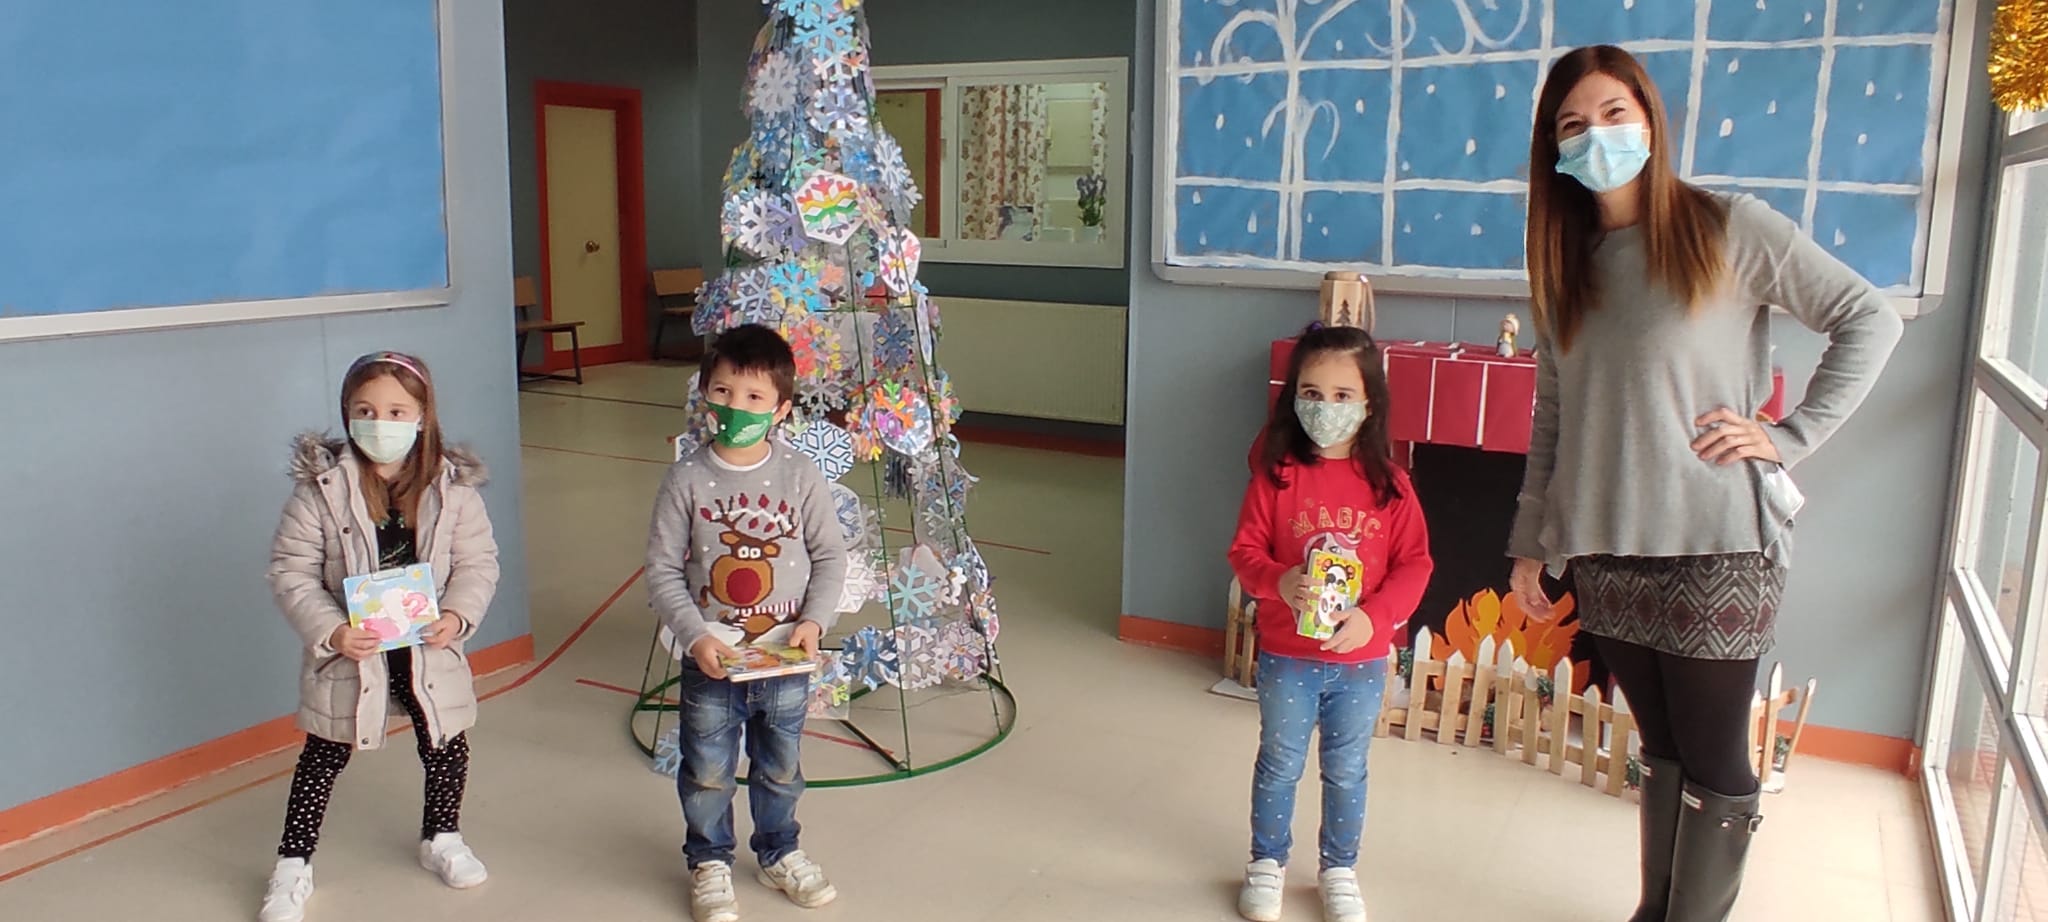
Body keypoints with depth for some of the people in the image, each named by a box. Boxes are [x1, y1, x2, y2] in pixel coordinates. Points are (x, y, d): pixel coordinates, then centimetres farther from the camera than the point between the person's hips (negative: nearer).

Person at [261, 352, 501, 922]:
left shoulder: (451, 486, -10)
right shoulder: (322, 487, -15)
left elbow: (479, 560, -4)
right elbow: (291, 571, -12)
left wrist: (458, 615, -20)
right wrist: (330, 631, -24)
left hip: (429, 648, 2)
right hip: (348, 652, -2)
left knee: (446, 746, 16)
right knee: (324, 757, 12)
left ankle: (441, 838, 42)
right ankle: (293, 864, 31)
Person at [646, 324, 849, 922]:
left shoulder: (800, 476, -7)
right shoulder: (687, 480, -10)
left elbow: (830, 556, 0)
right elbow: (662, 570, -7)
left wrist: (814, 619, -12)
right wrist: (696, 635, -17)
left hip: (785, 659, 1)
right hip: (709, 662, -1)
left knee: (780, 769, 18)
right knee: (707, 773, 13)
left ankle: (779, 853, 42)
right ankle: (710, 863, 36)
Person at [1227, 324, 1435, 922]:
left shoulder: (1389, 484, -6)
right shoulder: (1276, 475, -8)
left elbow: (1414, 564, -5)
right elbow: (1245, 550, -7)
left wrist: (1373, 616, -19)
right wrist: (1279, 582, -27)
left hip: (1362, 659, 1)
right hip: (1286, 655, -1)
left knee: (1346, 771, 17)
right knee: (1279, 765, 15)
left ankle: (1339, 871, 37)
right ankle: (1267, 863, 35)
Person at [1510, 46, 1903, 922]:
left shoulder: (1728, 227, -4)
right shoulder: (1566, 262, 10)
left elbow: (1869, 320, -1)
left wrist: (1790, 435, -9)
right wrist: (1531, 542, 11)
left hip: (1717, 546, -4)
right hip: (1608, 552, 5)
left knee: (1712, 757, 4)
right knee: (1660, 747, 16)